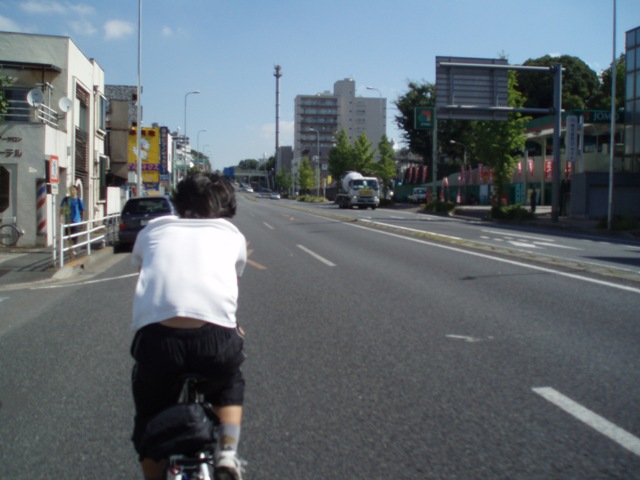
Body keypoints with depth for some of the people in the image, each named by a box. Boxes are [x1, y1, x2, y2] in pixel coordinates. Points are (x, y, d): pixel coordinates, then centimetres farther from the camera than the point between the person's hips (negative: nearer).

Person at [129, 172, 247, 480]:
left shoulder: (153, 230, 25)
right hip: (216, 337, 0)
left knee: (150, 423, 26)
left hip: (157, 336, 1)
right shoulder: (232, 234, 23)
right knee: (229, 387, 33)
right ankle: (228, 454, 15)